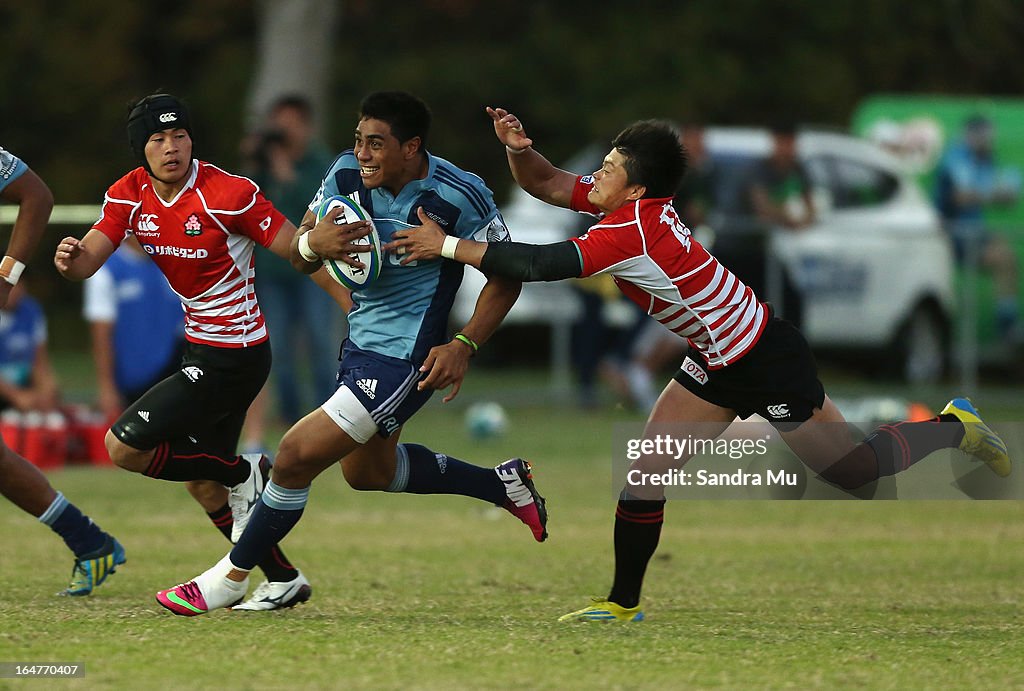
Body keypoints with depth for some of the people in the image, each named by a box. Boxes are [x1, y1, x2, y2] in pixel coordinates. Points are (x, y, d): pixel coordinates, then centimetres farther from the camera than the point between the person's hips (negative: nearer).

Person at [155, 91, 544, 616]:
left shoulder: (459, 196, -20)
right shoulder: (348, 173, -6)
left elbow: (506, 275, -8)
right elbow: (299, 253, 2)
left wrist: (464, 345, -18)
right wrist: (312, 243, -23)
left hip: (404, 357, -8)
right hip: (360, 342, 8)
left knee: (298, 455, -13)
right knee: (367, 471, 27)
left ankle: (231, 576, 5)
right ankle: (504, 484, 42)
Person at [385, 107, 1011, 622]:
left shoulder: (632, 230, -33)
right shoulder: (636, 204, -6)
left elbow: (541, 264, -37)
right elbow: (546, 185, 2)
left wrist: (448, 245, -32)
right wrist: (520, 149, -21)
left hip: (770, 364, -9)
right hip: (717, 364, 9)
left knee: (853, 470, 4)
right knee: (648, 471, 2)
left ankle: (953, 427, 28)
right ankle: (624, 603, 11)